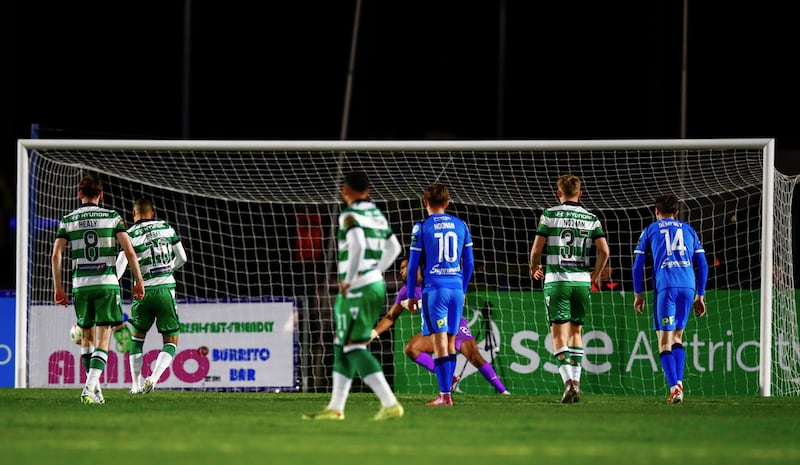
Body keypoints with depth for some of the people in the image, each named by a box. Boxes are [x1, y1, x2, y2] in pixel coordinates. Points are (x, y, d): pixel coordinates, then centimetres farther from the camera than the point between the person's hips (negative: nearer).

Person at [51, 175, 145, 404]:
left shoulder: (68, 220, 6)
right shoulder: (113, 217, 2)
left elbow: (56, 254, -2)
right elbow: (129, 251, -6)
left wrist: (58, 288, 5)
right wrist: (139, 281, 3)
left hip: (80, 284, 2)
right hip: (107, 282, -2)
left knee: (87, 336, 17)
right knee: (103, 339, -2)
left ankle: (94, 387, 18)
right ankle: (90, 387, -18)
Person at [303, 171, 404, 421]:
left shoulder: (350, 215, -11)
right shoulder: (377, 215, 15)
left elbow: (357, 244, -27)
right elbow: (394, 247, 25)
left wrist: (349, 279, -17)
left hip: (357, 289, -9)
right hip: (377, 285, 9)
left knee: (354, 347, -8)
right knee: (342, 346, 15)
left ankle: (390, 404, -17)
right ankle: (335, 408, 18)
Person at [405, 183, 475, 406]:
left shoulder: (422, 227, -3)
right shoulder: (460, 225, 9)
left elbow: (413, 264, -2)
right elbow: (469, 263, 13)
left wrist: (411, 295, 6)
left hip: (434, 289, -4)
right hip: (456, 288, 4)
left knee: (439, 343, -6)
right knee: (450, 343, 11)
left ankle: (445, 394, -13)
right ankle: (445, 393, 12)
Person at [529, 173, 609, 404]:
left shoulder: (549, 215, -2)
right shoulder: (591, 218, 6)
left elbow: (536, 249, -4)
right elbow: (604, 250, -2)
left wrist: (534, 268, 17)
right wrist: (596, 274, 15)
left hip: (557, 280, -3)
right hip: (582, 280, 3)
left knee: (559, 335, -3)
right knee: (576, 331, 17)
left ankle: (568, 381, -21)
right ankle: (576, 382, 11)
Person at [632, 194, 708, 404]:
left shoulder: (650, 230, 14)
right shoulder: (688, 230, 21)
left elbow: (638, 264, 9)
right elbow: (703, 264, 17)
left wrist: (638, 294, 15)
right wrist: (700, 295, 22)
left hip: (665, 286, -3)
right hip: (688, 285, 3)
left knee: (664, 341, -3)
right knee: (678, 336, 17)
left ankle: (674, 387, -18)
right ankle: (678, 381, 3)